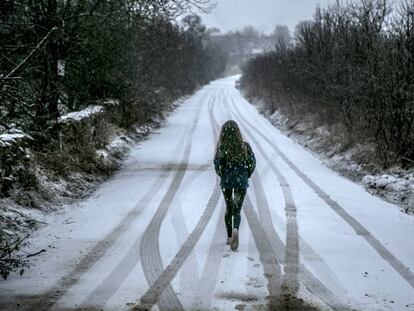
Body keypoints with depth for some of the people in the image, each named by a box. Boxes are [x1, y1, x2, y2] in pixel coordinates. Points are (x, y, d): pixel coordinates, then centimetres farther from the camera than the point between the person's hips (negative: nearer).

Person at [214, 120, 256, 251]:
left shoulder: (221, 148, -10)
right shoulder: (245, 146, -6)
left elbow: (217, 165, -11)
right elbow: (252, 163, -3)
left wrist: (223, 175, 9)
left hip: (226, 182, 0)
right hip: (241, 182, 0)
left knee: (229, 208, 18)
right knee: (237, 209, 3)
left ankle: (229, 237, 23)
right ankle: (235, 230, -26)